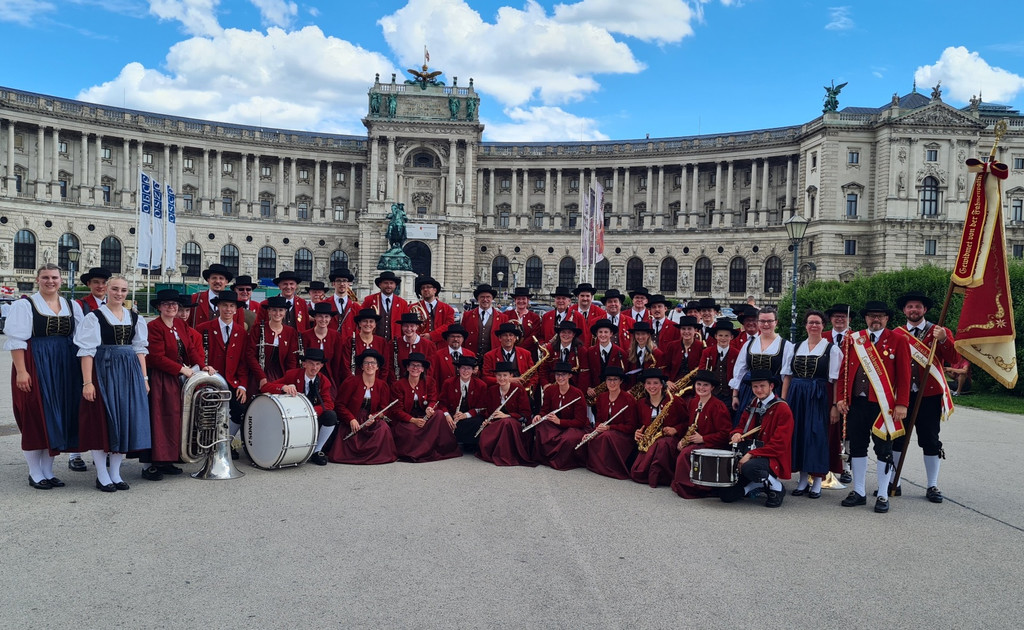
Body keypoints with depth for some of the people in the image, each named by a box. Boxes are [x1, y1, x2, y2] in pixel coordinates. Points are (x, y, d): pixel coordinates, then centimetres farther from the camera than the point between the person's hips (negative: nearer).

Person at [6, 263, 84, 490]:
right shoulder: (25, 305, -3)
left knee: (58, 419, 8)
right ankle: (35, 474, 12)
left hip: (64, 370, 5)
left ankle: (48, 471, 20)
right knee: (35, 418, 0)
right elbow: (16, 340, -9)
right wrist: (21, 371, -17)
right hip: (35, 368, -5)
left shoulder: (72, 306, 10)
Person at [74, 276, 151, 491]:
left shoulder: (135, 318, 11)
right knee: (101, 420, 0)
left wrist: (144, 378, 7)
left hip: (130, 373, 5)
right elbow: (87, 351, -8)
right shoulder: (94, 317, -3)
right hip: (103, 371, -4)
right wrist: (87, 382, -14)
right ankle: (102, 476, 11)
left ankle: (115, 473, 17)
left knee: (125, 421, 6)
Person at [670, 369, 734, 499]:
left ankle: (686, 488, -12)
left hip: (712, 446, -8)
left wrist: (702, 439, -19)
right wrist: (683, 439, 1)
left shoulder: (718, 407, -14)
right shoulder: (692, 402, 9)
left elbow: (725, 434, -16)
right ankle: (678, 483, 0)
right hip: (694, 443, 8)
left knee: (685, 453, -27)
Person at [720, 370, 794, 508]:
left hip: (772, 459, -6)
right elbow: (742, 426, 18)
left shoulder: (783, 409, -11)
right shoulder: (752, 405, 11)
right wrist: (737, 434, -8)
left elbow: (779, 445, -16)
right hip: (748, 456, 6)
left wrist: (751, 454, -23)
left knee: (749, 467, -40)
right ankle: (760, 483, 18)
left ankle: (776, 487, -9)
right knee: (726, 495, -7)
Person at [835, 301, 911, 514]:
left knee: (884, 450, 4)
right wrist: (841, 398, 2)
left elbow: (904, 375, -4)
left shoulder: (898, 340, 0)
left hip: (884, 405, -3)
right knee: (857, 447, 9)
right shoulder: (854, 339, 9)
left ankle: (883, 496, 14)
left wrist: (901, 404, -11)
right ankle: (859, 492, 21)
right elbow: (844, 371, 9)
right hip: (856, 403, 3)